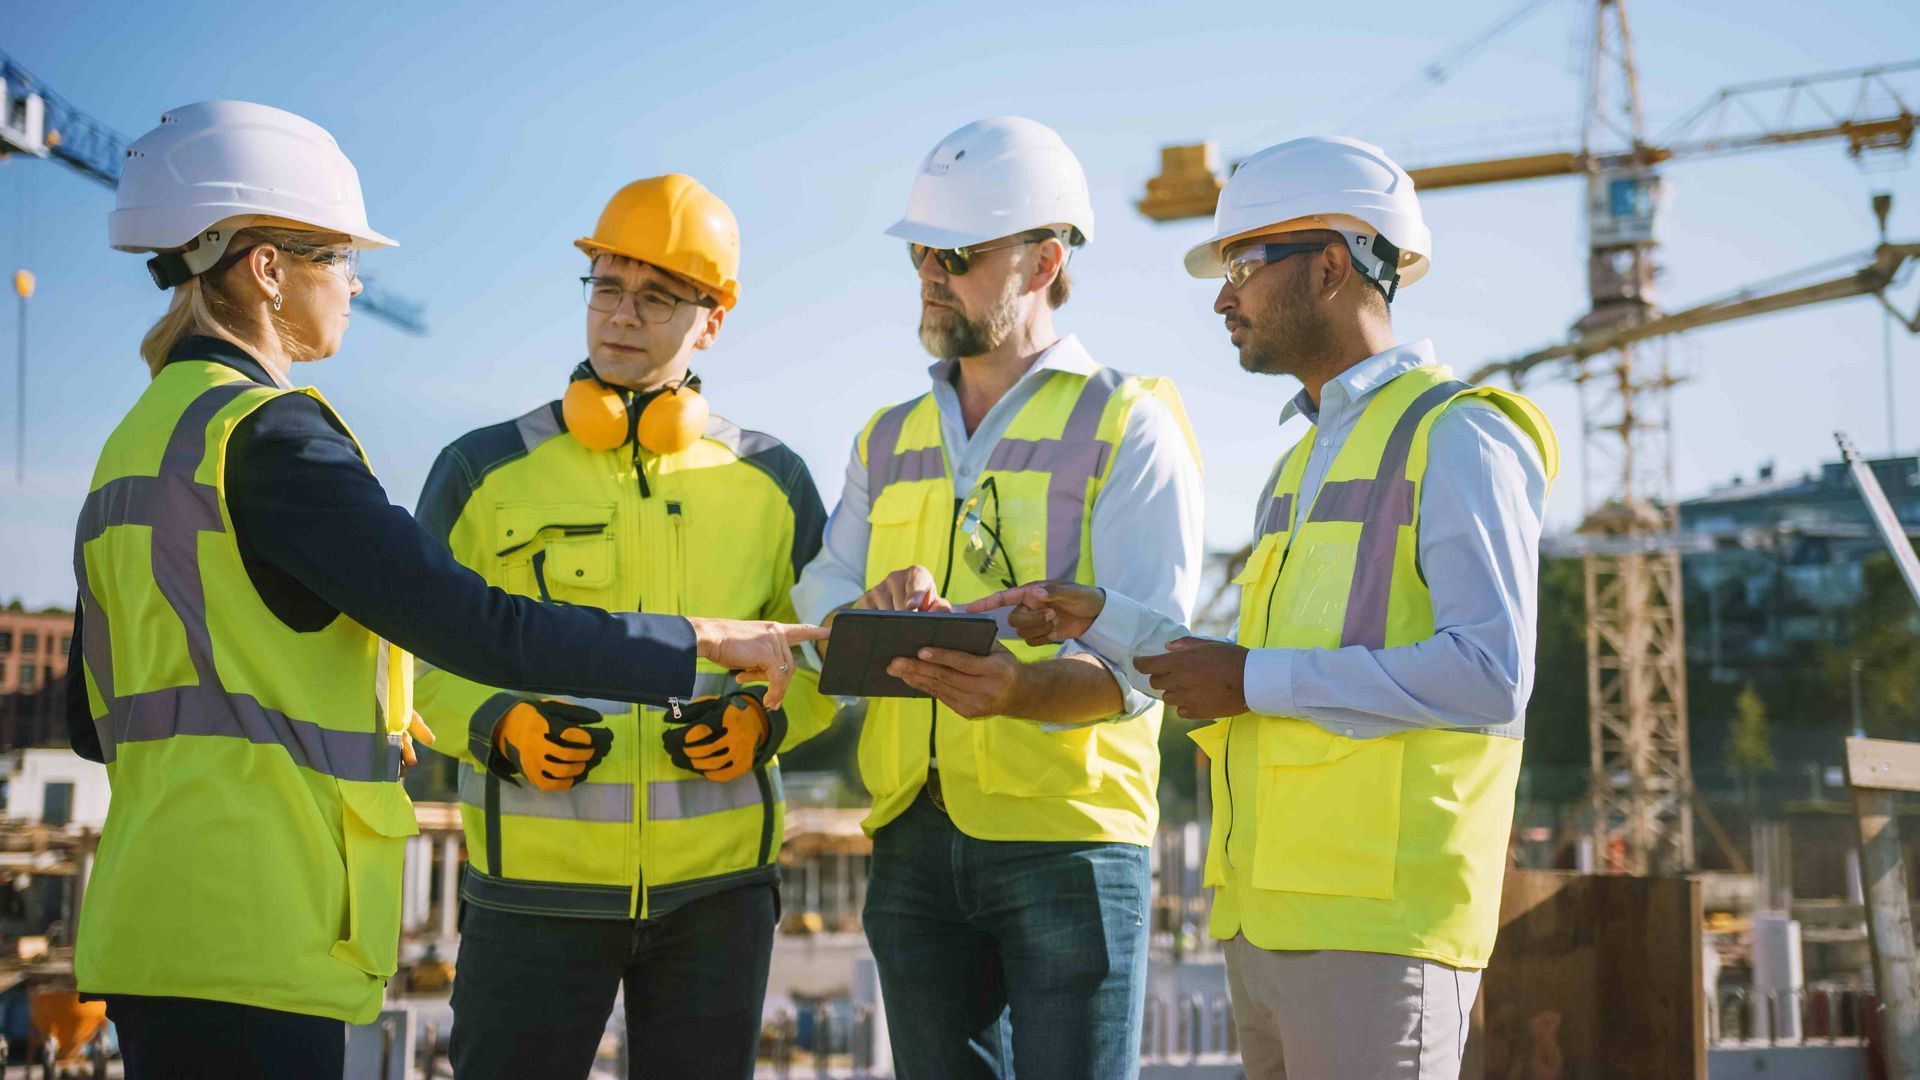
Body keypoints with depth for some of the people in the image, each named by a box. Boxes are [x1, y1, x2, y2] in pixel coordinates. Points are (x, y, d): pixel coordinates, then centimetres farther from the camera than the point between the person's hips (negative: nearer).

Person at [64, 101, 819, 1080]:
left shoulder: (132, 447, 16)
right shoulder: (265, 433, -12)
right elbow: (473, 627, -18)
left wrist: (351, 719, 26)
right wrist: (706, 643, -8)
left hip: (152, 925, 9)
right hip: (242, 947, -9)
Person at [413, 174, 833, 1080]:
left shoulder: (769, 482, 7)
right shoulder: (482, 471, 2)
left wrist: (765, 721, -8)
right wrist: (498, 729, -13)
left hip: (717, 886, 2)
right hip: (536, 882, -1)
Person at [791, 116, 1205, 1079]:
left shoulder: (1128, 424, 1)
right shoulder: (887, 442, 19)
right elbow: (820, 605, 9)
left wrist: (1024, 691, -32)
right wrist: (877, 614, -16)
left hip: (1067, 832, -5)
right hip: (911, 842, 5)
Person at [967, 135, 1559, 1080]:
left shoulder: (1456, 436, -6)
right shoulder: (1302, 464, 23)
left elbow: (1490, 675, -17)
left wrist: (1255, 681, -13)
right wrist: (1099, 620, 13)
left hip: (1375, 928, -8)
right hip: (1264, 921, 8)